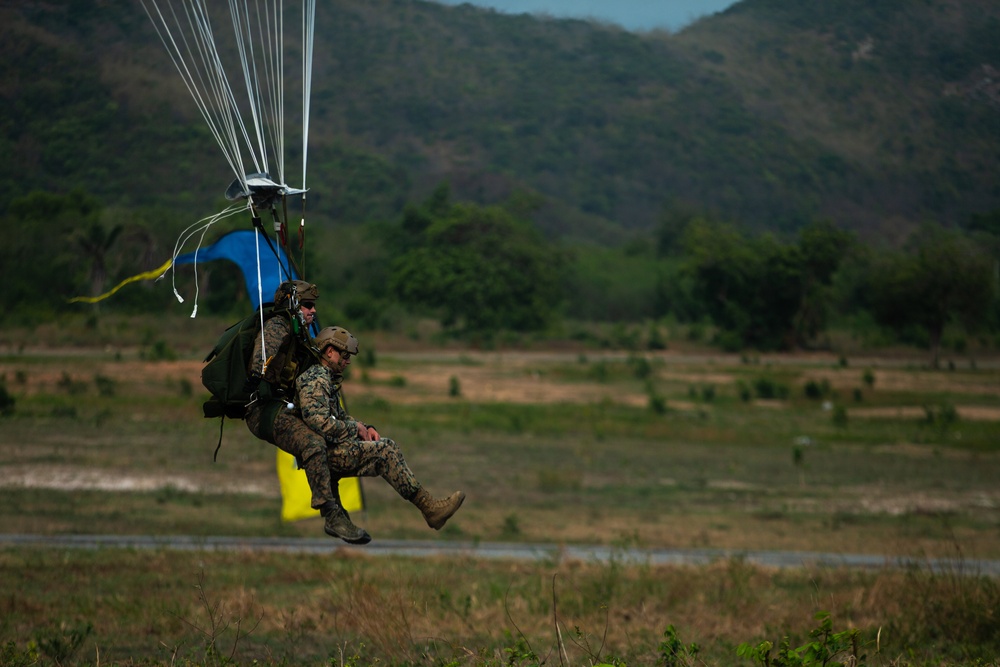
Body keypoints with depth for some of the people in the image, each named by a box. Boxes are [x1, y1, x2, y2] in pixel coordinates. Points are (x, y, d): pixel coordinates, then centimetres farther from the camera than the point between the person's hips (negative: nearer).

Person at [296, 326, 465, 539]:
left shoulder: (329, 379, 23)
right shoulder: (316, 379, -13)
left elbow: (341, 417, 29)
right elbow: (318, 421, -26)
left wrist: (365, 428, 9)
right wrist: (355, 428, -12)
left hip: (332, 451, 11)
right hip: (326, 454, -11)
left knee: (386, 449, 2)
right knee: (385, 450, -16)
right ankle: (429, 507, -15)